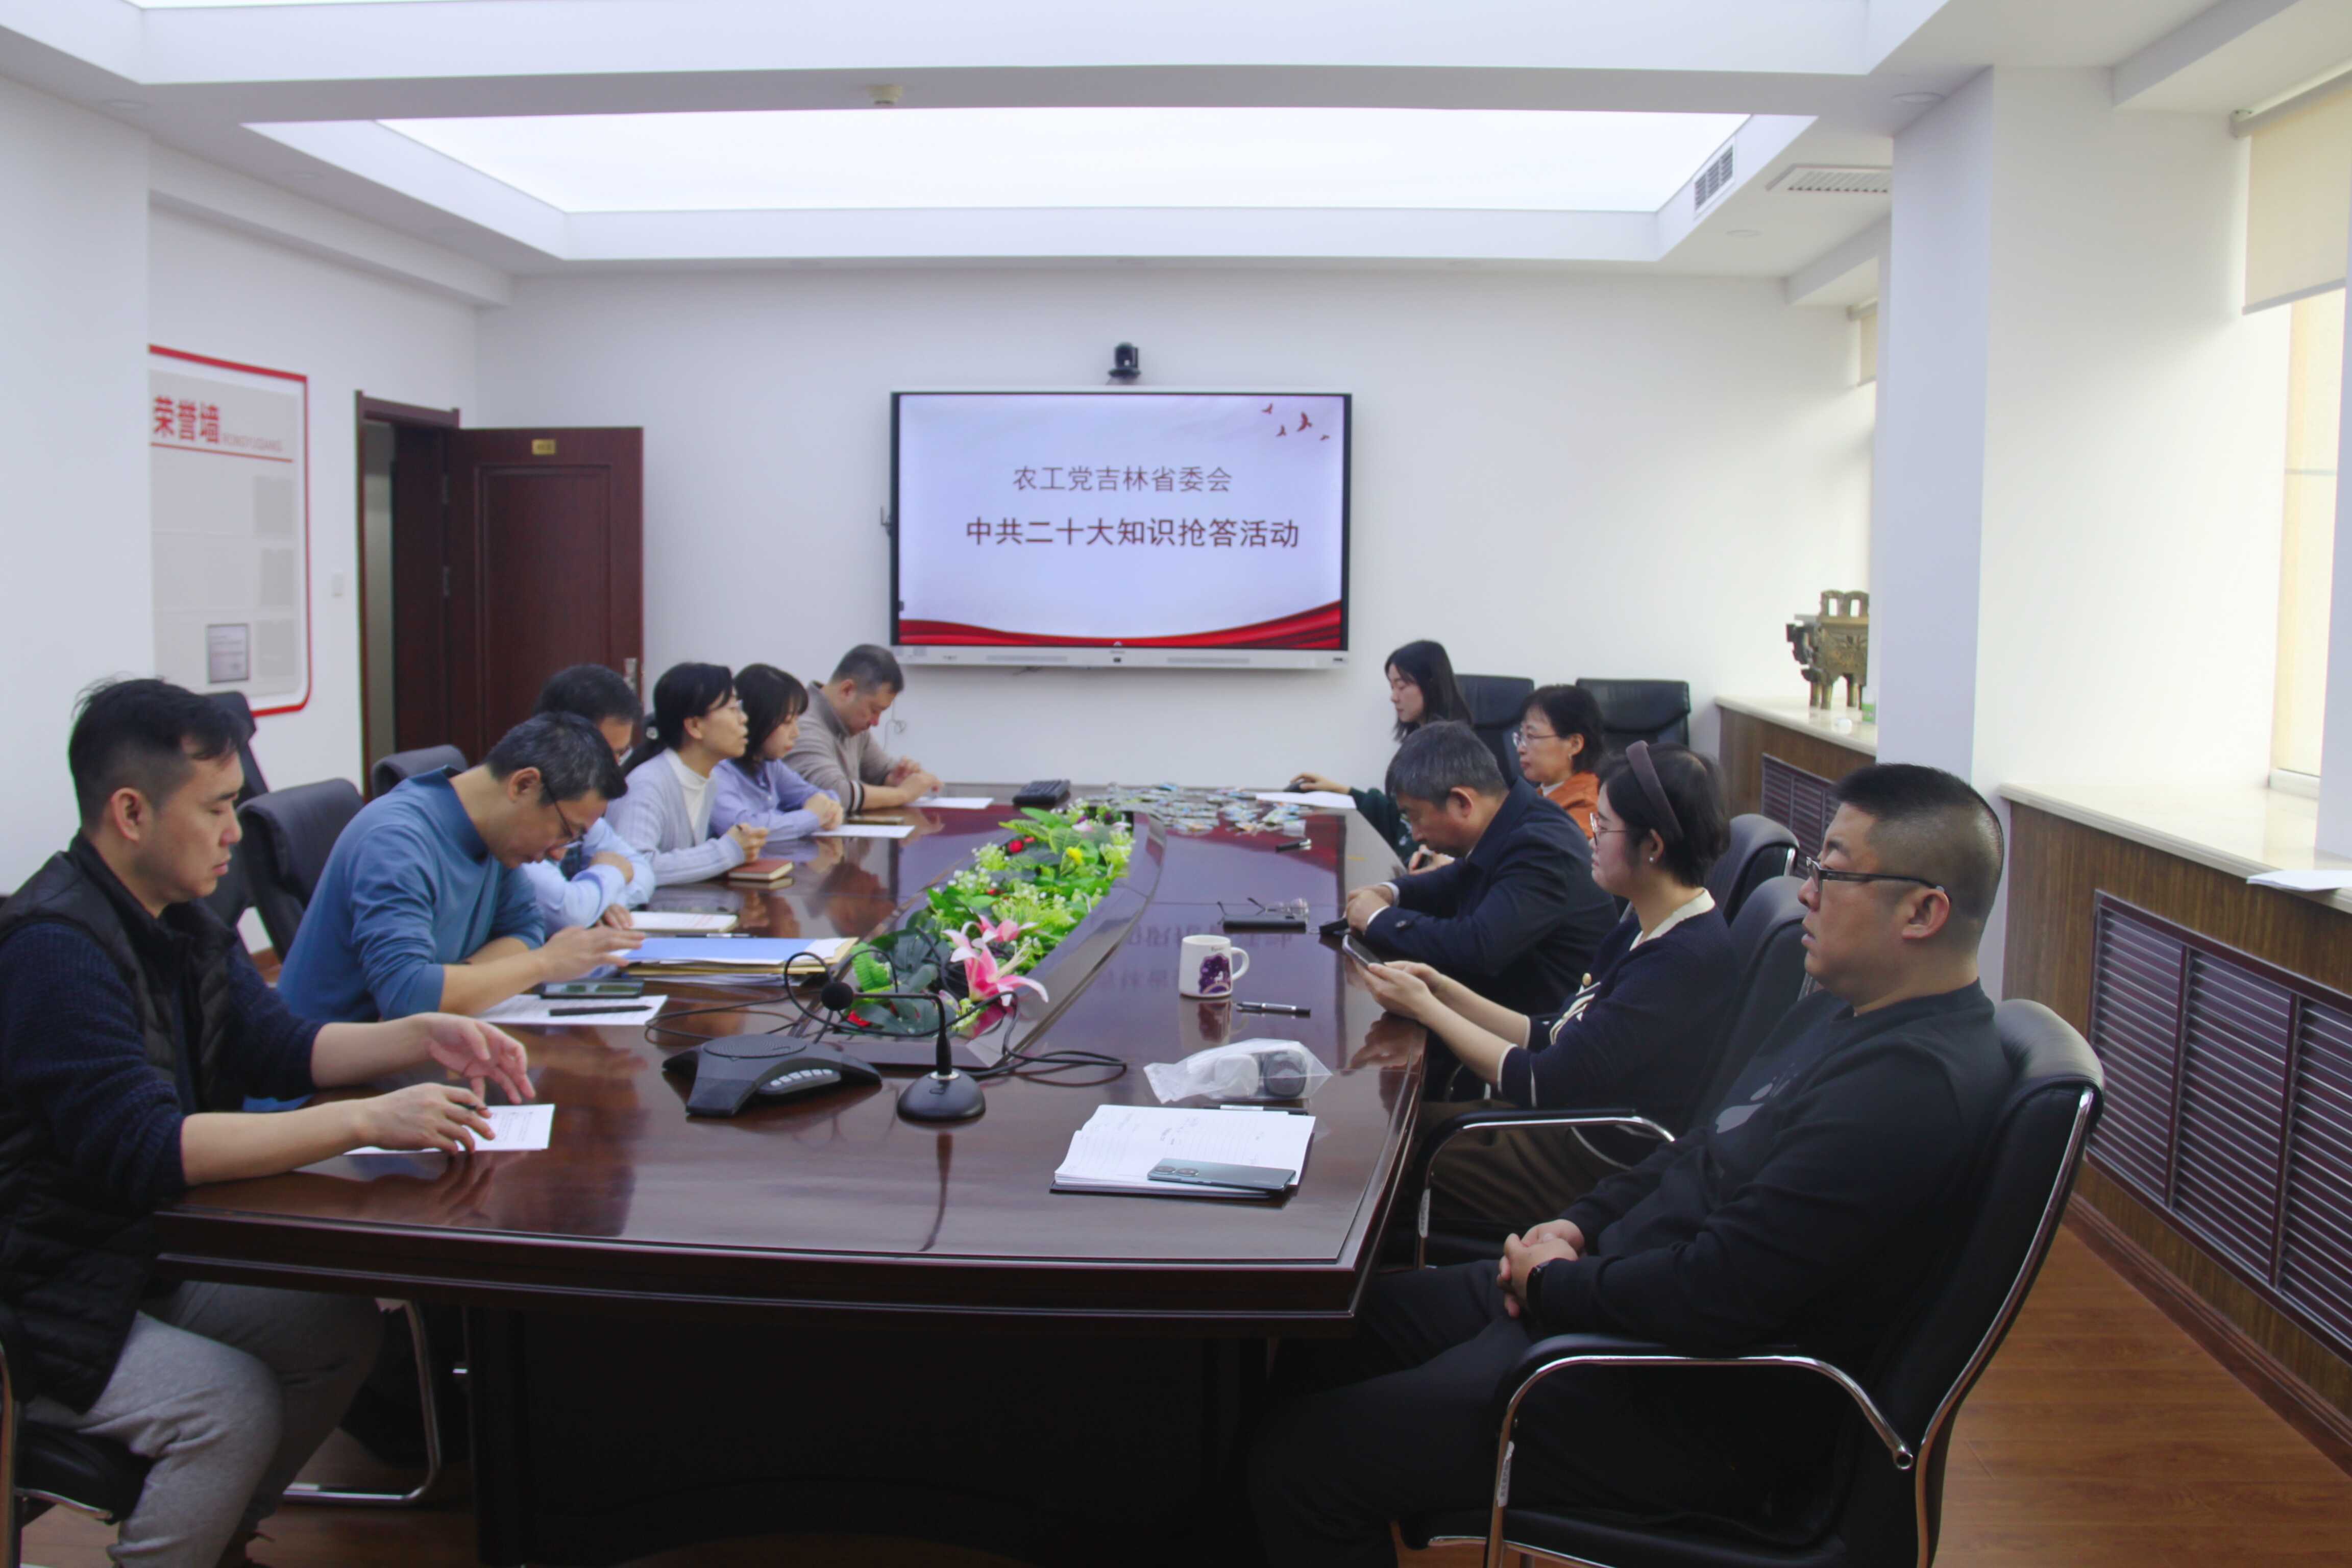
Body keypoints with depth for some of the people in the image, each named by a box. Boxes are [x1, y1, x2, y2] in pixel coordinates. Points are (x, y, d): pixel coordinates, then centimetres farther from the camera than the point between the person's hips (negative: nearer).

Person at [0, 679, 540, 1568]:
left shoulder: (176, 920, 5)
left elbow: (277, 1046, 9)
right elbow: (146, 1150, -33)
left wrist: (424, 1038, -7)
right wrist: (366, 1121, -35)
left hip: (147, 1260, 9)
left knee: (342, 1328, 0)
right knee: (233, 1403, -24)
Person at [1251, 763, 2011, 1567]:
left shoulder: (1914, 1083, -25)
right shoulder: (1845, 1012, 9)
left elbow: (1717, 1296, -30)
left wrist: (1555, 1283, -13)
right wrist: (1578, 1224, 4)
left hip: (1695, 1413, -10)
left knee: (1299, 1463, -12)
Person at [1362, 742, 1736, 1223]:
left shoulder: (1688, 959, -25)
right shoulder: (1645, 928, 5)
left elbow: (1543, 1083, -23)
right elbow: (1550, 1038, 8)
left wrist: (1425, 1007, -14)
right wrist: (1443, 990, -1)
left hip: (1592, 1170, -9)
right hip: (1564, 1123, 9)